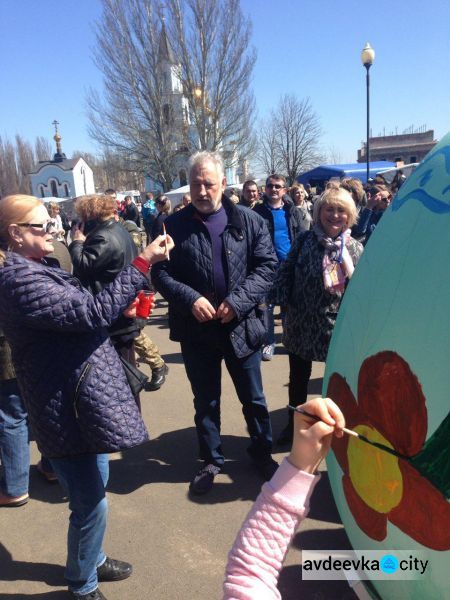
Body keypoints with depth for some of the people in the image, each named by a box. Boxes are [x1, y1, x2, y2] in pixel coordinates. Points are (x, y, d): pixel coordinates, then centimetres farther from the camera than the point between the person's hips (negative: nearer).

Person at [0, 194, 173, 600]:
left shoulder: (34, 269, 11)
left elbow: (78, 314, 17)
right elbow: (95, 311, -28)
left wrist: (121, 307, 4)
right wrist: (144, 261, -26)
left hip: (83, 399, 10)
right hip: (68, 409, -10)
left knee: (93, 490, 25)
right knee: (90, 503, 6)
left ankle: (92, 561, 47)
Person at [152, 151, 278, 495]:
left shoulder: (249, 221, -1)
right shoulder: (174, 225, 0)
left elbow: (266, 266, -4)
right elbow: (160, 272, -2)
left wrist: (237, 302, -16)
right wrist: (190, 299, -18)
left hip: (241, 326, 0)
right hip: (196, 329, 1)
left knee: (254, 398, 15)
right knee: (205, 400, 16)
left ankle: (262, 453, 37)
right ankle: (212, 460, 35)